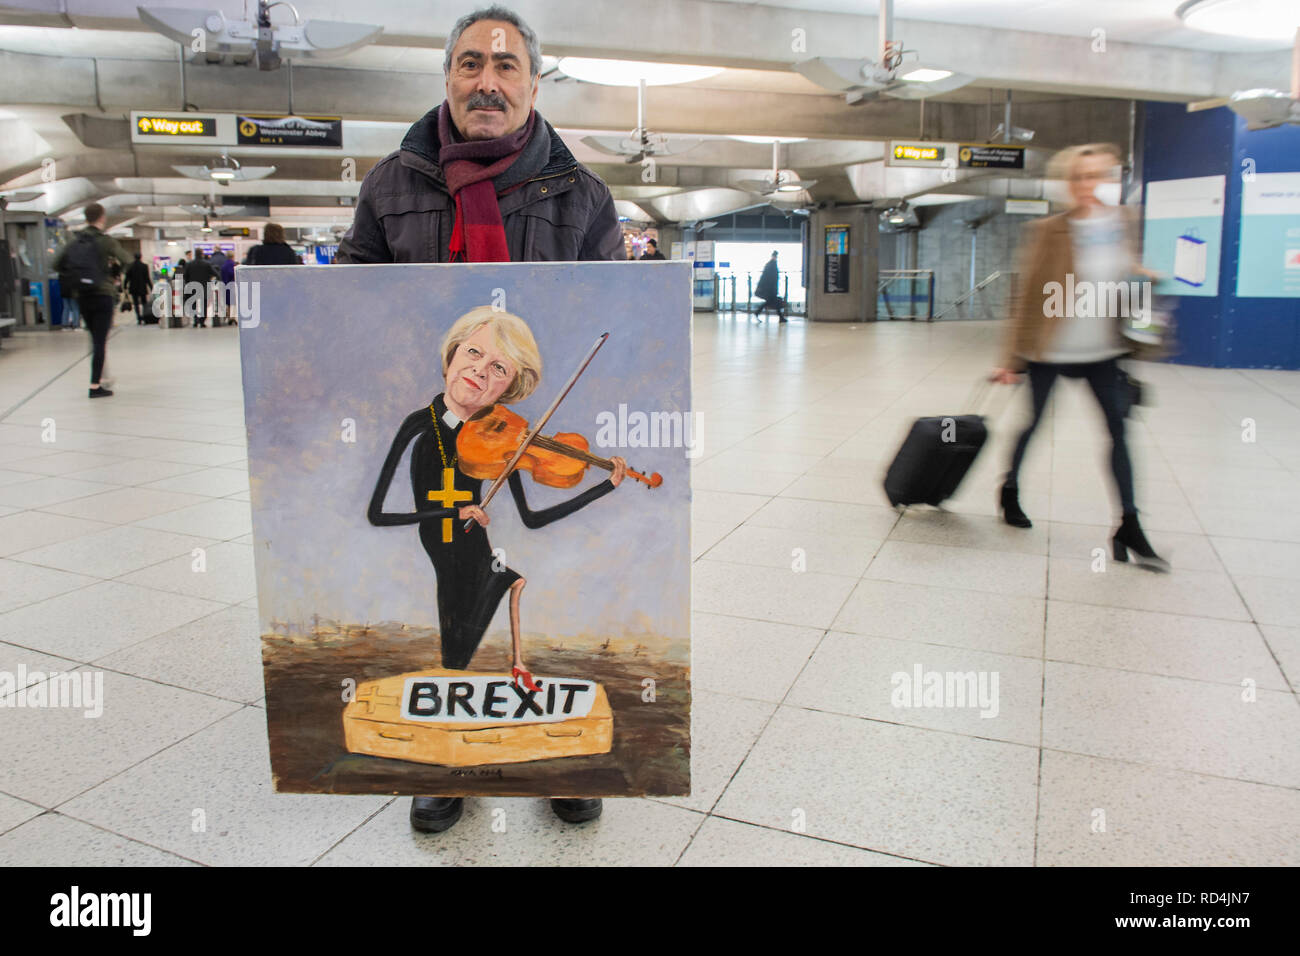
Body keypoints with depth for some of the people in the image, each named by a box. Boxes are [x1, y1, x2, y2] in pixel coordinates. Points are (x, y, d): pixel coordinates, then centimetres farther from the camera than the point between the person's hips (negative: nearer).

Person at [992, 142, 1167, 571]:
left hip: (1100, 351, 4)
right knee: (1033, 423, 9)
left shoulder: (1125, 224, 3)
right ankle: (1010, 491, 36)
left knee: (1119, 429, 0)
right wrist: (1011, 358, -10)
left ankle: (1129, 528, 8)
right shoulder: (1046, 231, -9)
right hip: (1048, 350, -4)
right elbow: (1027, 294, -9)